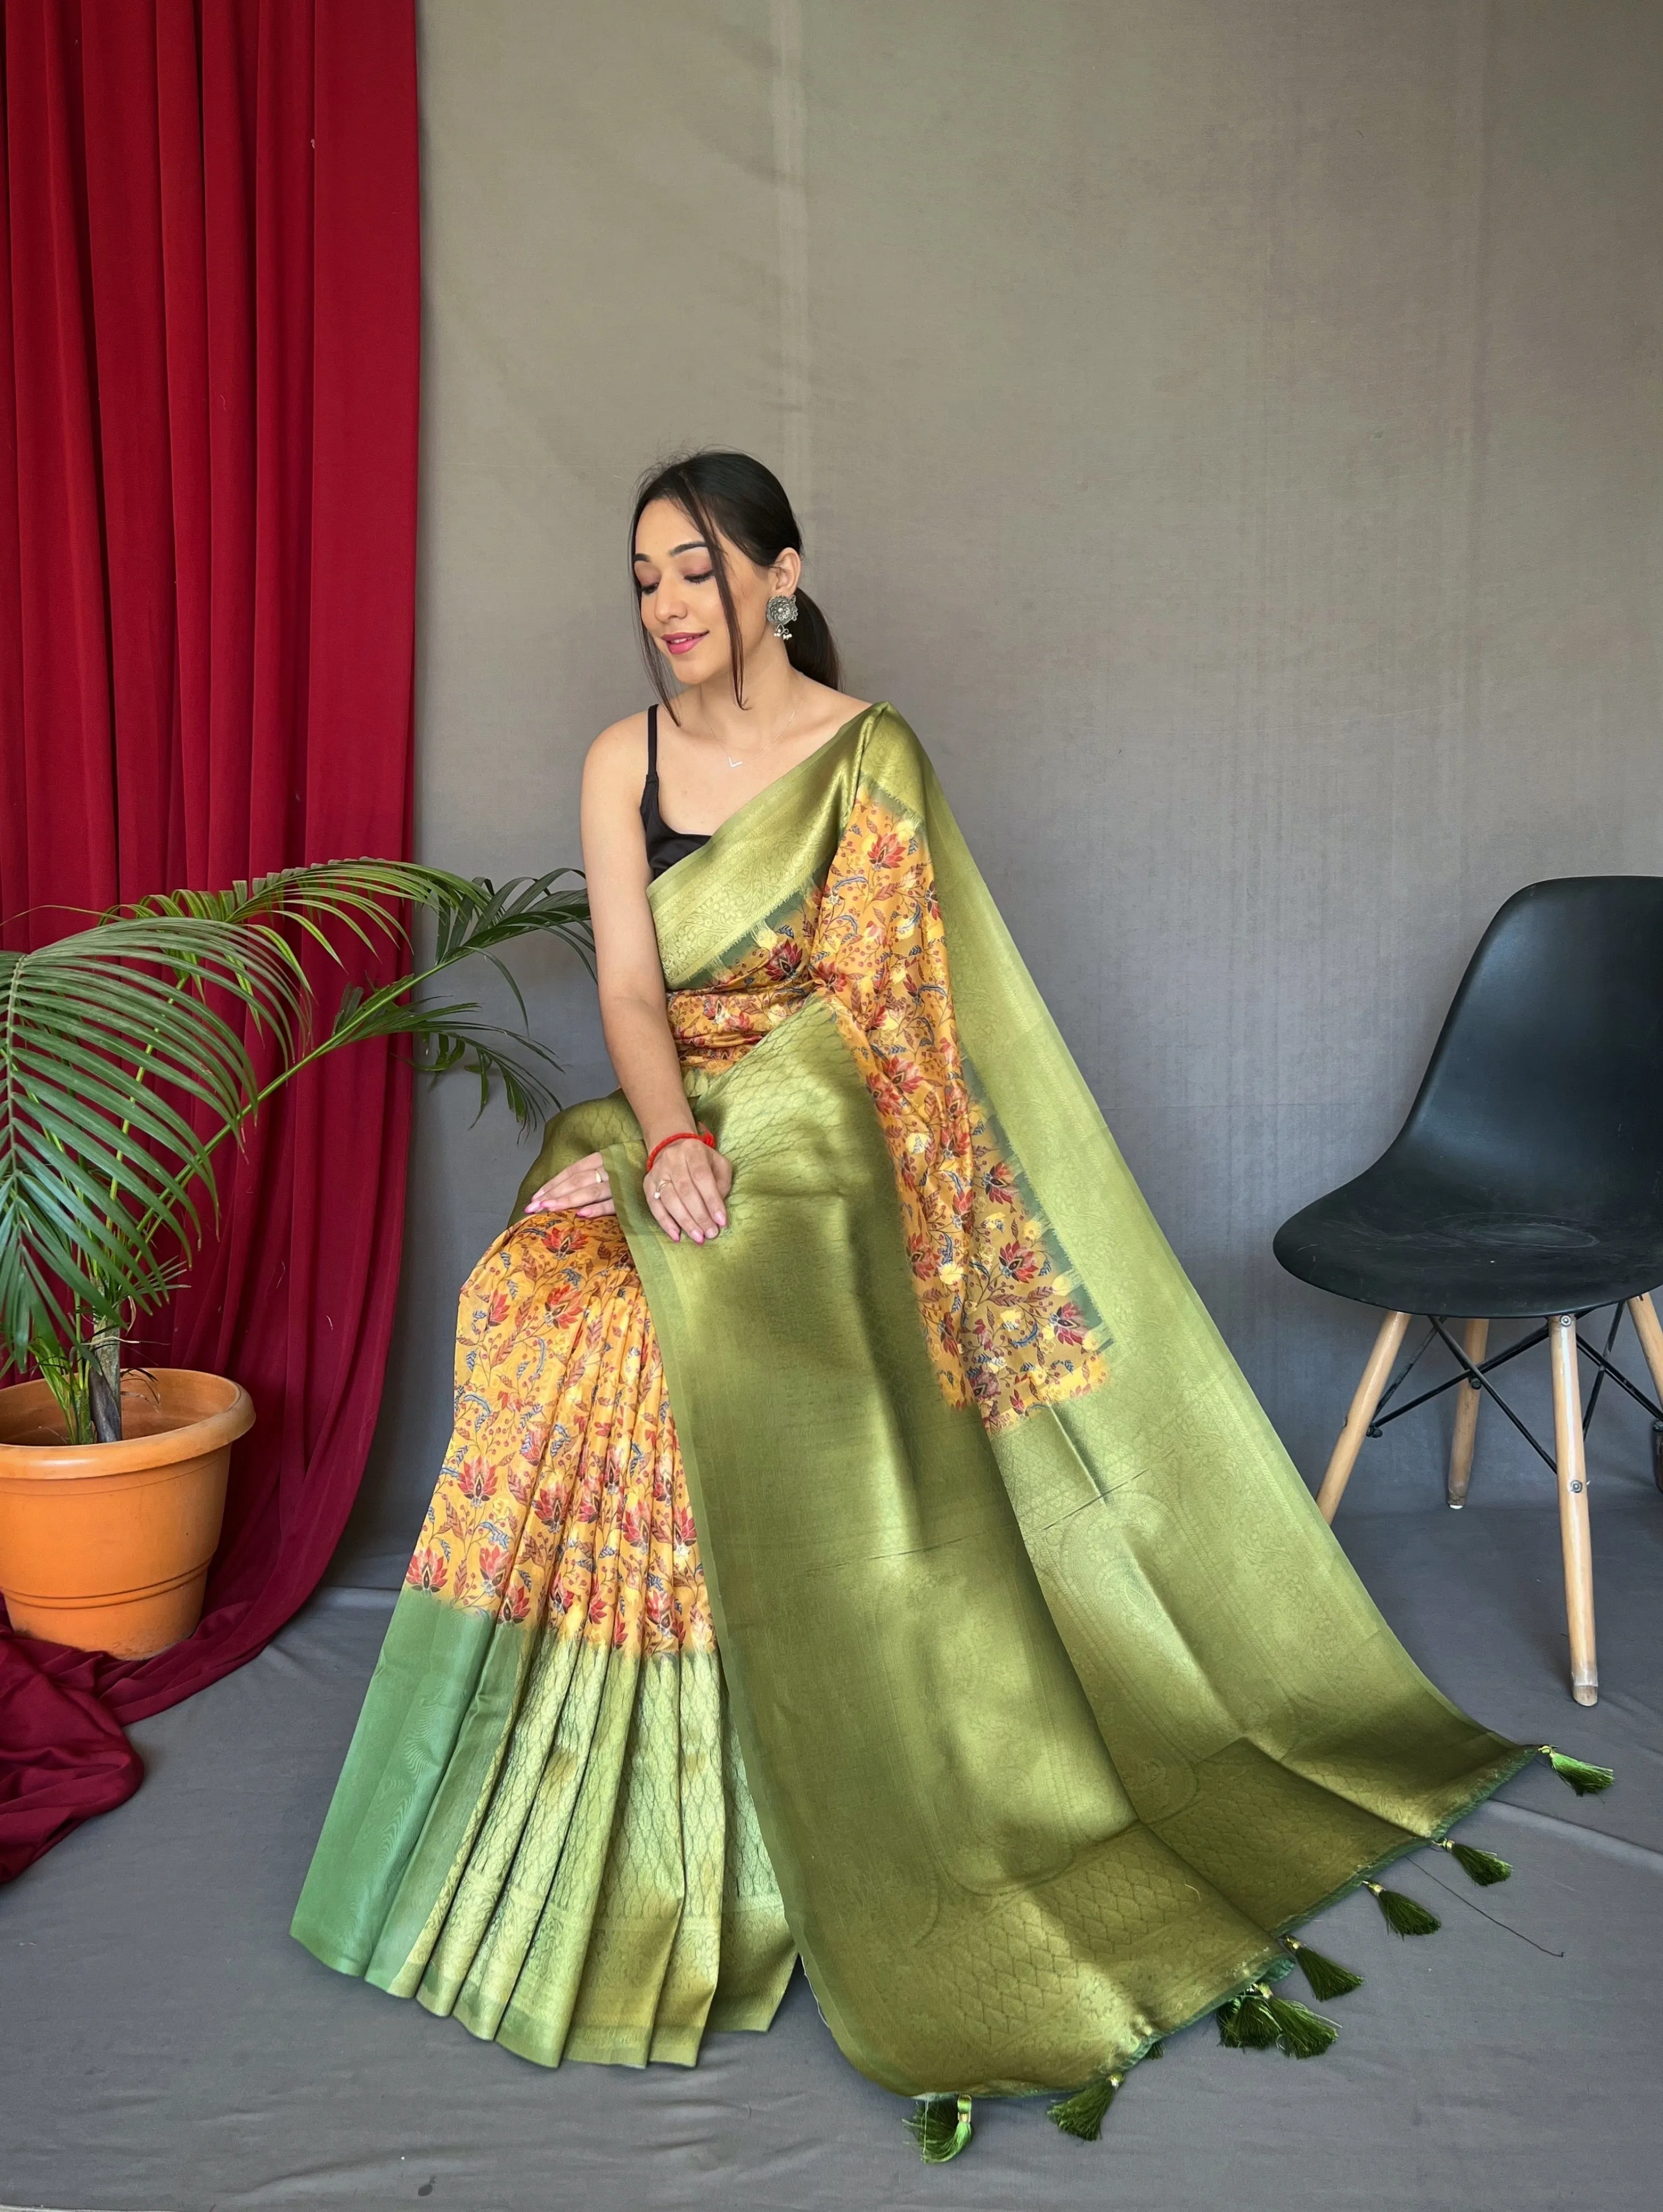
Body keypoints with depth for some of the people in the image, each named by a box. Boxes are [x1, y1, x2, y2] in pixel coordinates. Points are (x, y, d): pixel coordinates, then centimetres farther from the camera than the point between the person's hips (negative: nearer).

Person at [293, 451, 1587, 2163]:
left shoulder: (869, 758, -4)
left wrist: (688, 1158, -16)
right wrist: (666, 1140, -21)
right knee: (544, 1316, -24)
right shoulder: (622, 760, 8)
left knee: (724, 1330, -31)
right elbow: (630, 983, -2)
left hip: (818, 1154, -4)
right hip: (673, 1136, 4)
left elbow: (852, 1012, -10)